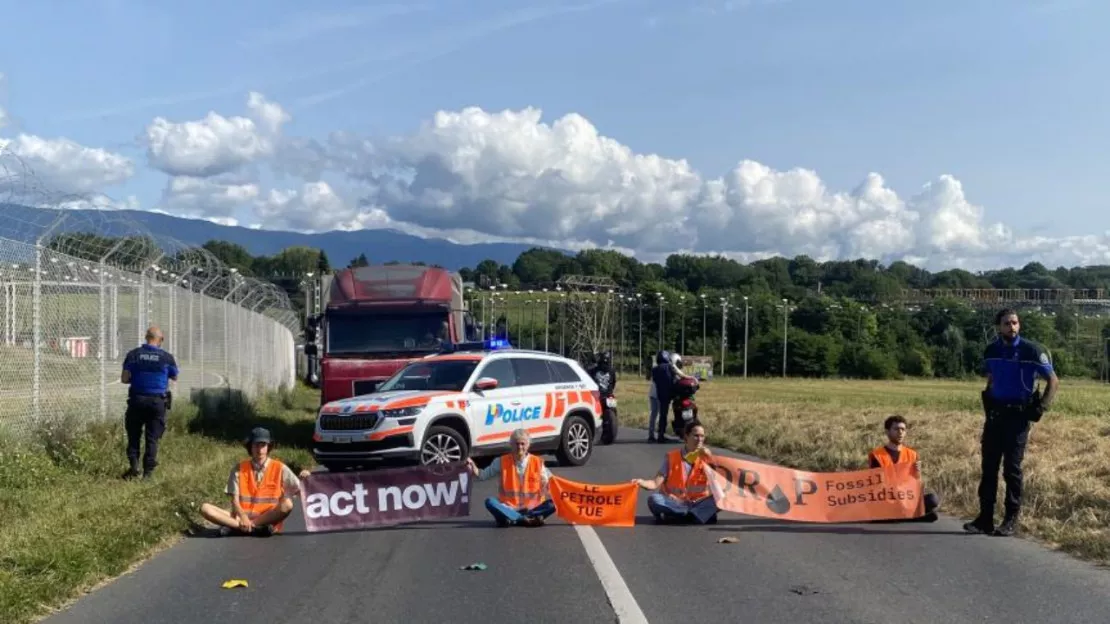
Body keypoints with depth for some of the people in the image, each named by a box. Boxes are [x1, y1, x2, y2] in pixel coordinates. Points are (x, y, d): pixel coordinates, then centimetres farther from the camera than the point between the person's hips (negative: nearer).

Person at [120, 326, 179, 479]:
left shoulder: (133, 354, -1)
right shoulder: (167, 357, -2)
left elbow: (124, 379, -2)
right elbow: (174, 379, 11)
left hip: (137, 399, 1)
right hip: (158, 401, 0)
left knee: (134, 435, 13)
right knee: (152, 437, 6)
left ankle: (134, 465, 1)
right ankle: (148, 471, 6)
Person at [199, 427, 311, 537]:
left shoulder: (280, 468, 2)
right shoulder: (239, 468, 5)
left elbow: (300, 491, -1)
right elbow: (234, 500, 0)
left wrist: (303, 479, -24)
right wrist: (243, 517, -20)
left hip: (269, 520, -2)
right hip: (242, 517, 2)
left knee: (287, 505, -32)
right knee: (205, 508, -18)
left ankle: (234, 527, -24)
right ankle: (256, 528, -31)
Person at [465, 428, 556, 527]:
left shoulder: (537, 462, 4)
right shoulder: (502, 462, 5)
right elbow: (483, 475, 7)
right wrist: (473, 469, -13)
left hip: (532, 508, 0)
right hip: (509, 508, 0)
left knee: (553, 503, -27)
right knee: (490, 501, -30)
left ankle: (512, 519, -36)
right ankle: (529, 519, -38)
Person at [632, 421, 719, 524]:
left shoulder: (705, 457, 2)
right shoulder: (671, 457, -2)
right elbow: (656, 483, -9)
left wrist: (709, 458, -18)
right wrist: (642, 483, -30)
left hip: (697, 503, 1)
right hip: (674, 503, -1)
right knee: (654, 500, -30)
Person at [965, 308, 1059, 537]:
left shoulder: (1031, 350, -8)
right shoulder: (991, 351, 7)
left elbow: (1053, 381, -4)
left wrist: (1040, 409, -11)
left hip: (1018, 416, -5)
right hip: (995, 414, 5)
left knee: (1012, 468, -2)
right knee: (988, 467, 4)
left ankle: (1011, 520, 7)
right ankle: (985, 518, 9)